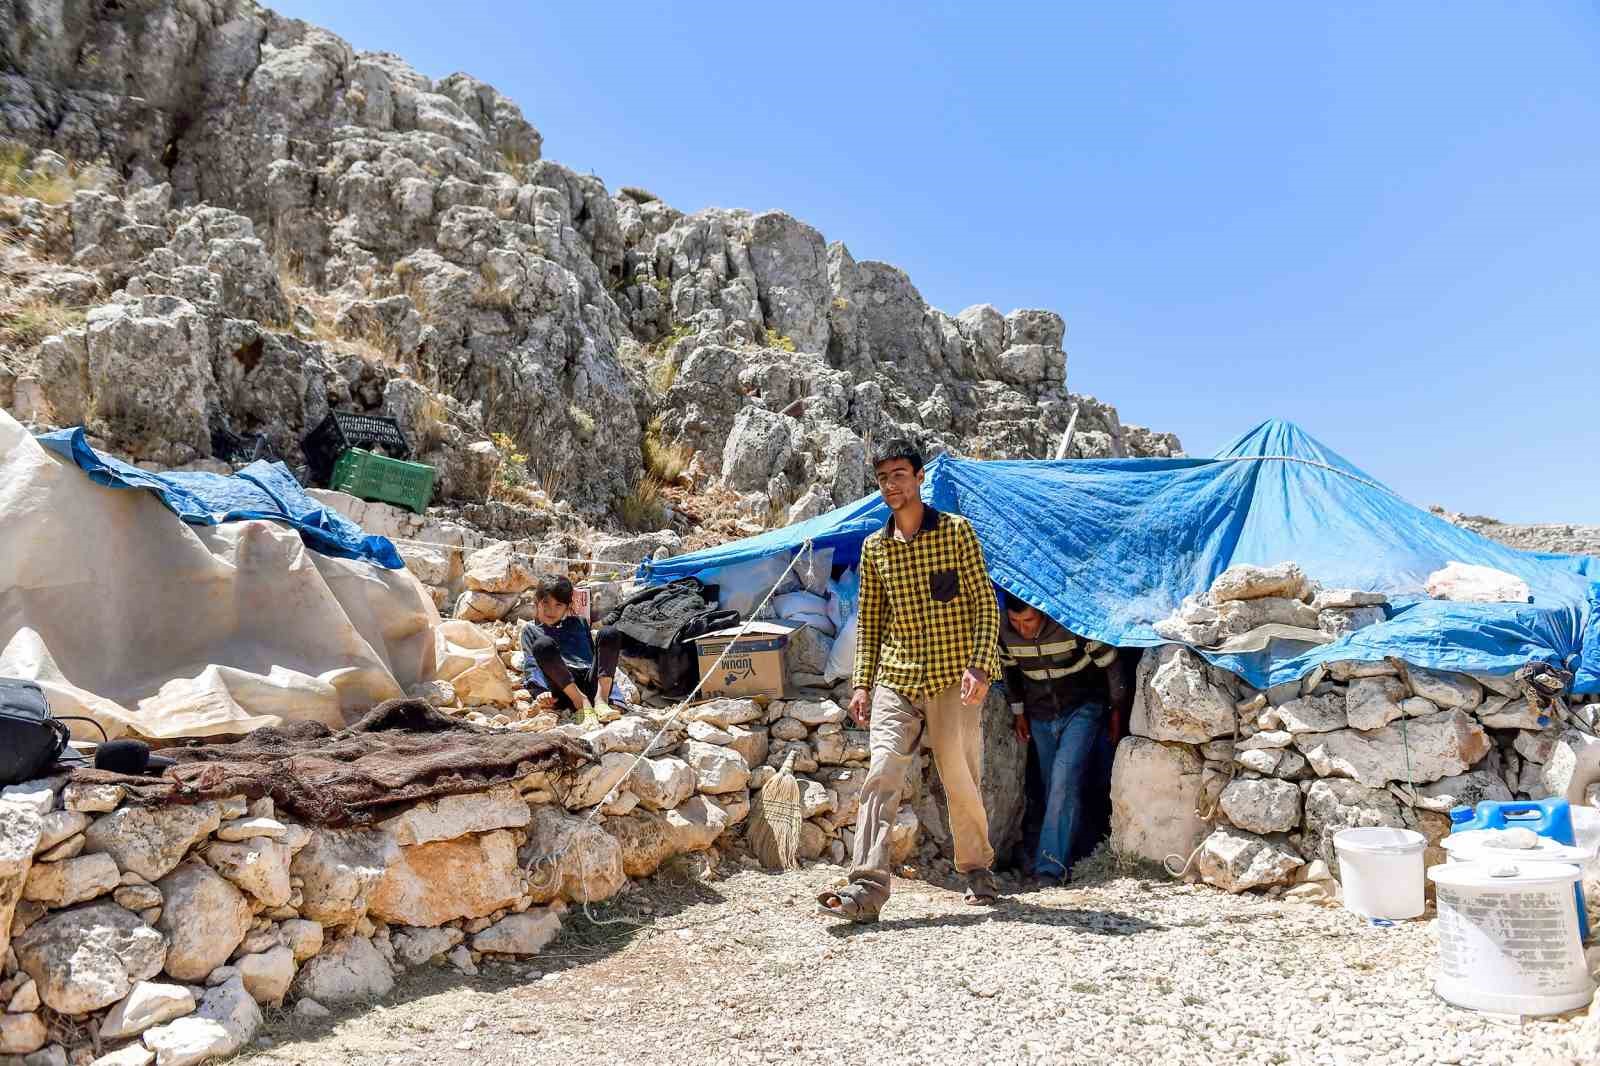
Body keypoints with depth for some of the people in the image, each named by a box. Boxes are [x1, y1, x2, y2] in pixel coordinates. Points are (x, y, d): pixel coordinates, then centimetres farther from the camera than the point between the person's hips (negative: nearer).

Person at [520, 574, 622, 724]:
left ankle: (601, 698, -29)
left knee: (608, 633, -17)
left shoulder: (579, 623, 31)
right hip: (563, 687, -3)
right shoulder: (530, 630, 24)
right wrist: (541, 692, -13)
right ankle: (580, 700, -30)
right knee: (543, 644, -28)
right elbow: (531, 665, 9)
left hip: (591, 681, 3)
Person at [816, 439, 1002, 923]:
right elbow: (868, 621, 13)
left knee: (961, 782, 5)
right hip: (895, 680, 2)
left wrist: (980, 666, -15)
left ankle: (977, 869, 30)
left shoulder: (956, 531, -1)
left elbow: (985, 604, -3)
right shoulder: (874, 546, 9)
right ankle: (866, 888, -16)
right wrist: (861, 683, 6)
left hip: (952, 679, -2)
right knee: (882, 773, -13)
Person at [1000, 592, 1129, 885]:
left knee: (1065, 781, -18)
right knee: (1054, 789, 7)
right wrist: (1018, 712, 11)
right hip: (1040, 715, 4)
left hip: (1082, 709, -4)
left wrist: (1116, 711, -2)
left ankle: (1051, 866, -17)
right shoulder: (1005, 631, -14)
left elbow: (1108, 663, -11)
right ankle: (1067, 856, 21)